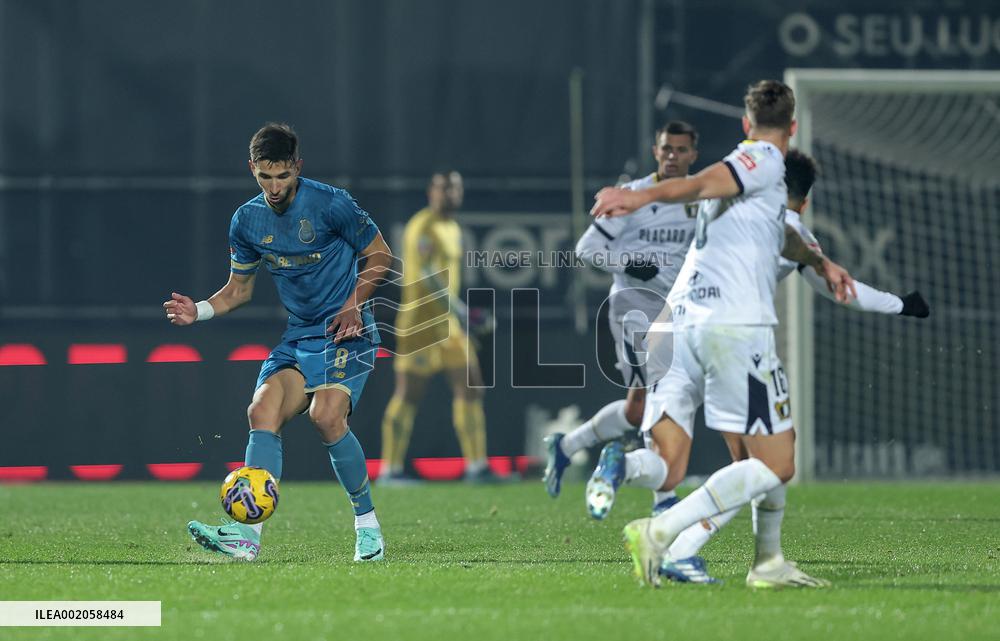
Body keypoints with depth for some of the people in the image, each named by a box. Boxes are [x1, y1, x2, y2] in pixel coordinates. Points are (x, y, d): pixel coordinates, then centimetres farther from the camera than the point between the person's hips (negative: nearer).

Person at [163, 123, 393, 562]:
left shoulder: (330, 204, -11)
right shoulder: (246, 221, 4)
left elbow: (379, 255, 0)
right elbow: (239, 288, 17)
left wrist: (354, 305, -13)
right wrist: (199, 311, -1)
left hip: (346, 333, -5)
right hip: (298, 336, 5)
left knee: (325, 415, -26)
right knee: (263, 410, -17)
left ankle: (367, 524, -9)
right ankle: (248, 534, -26)